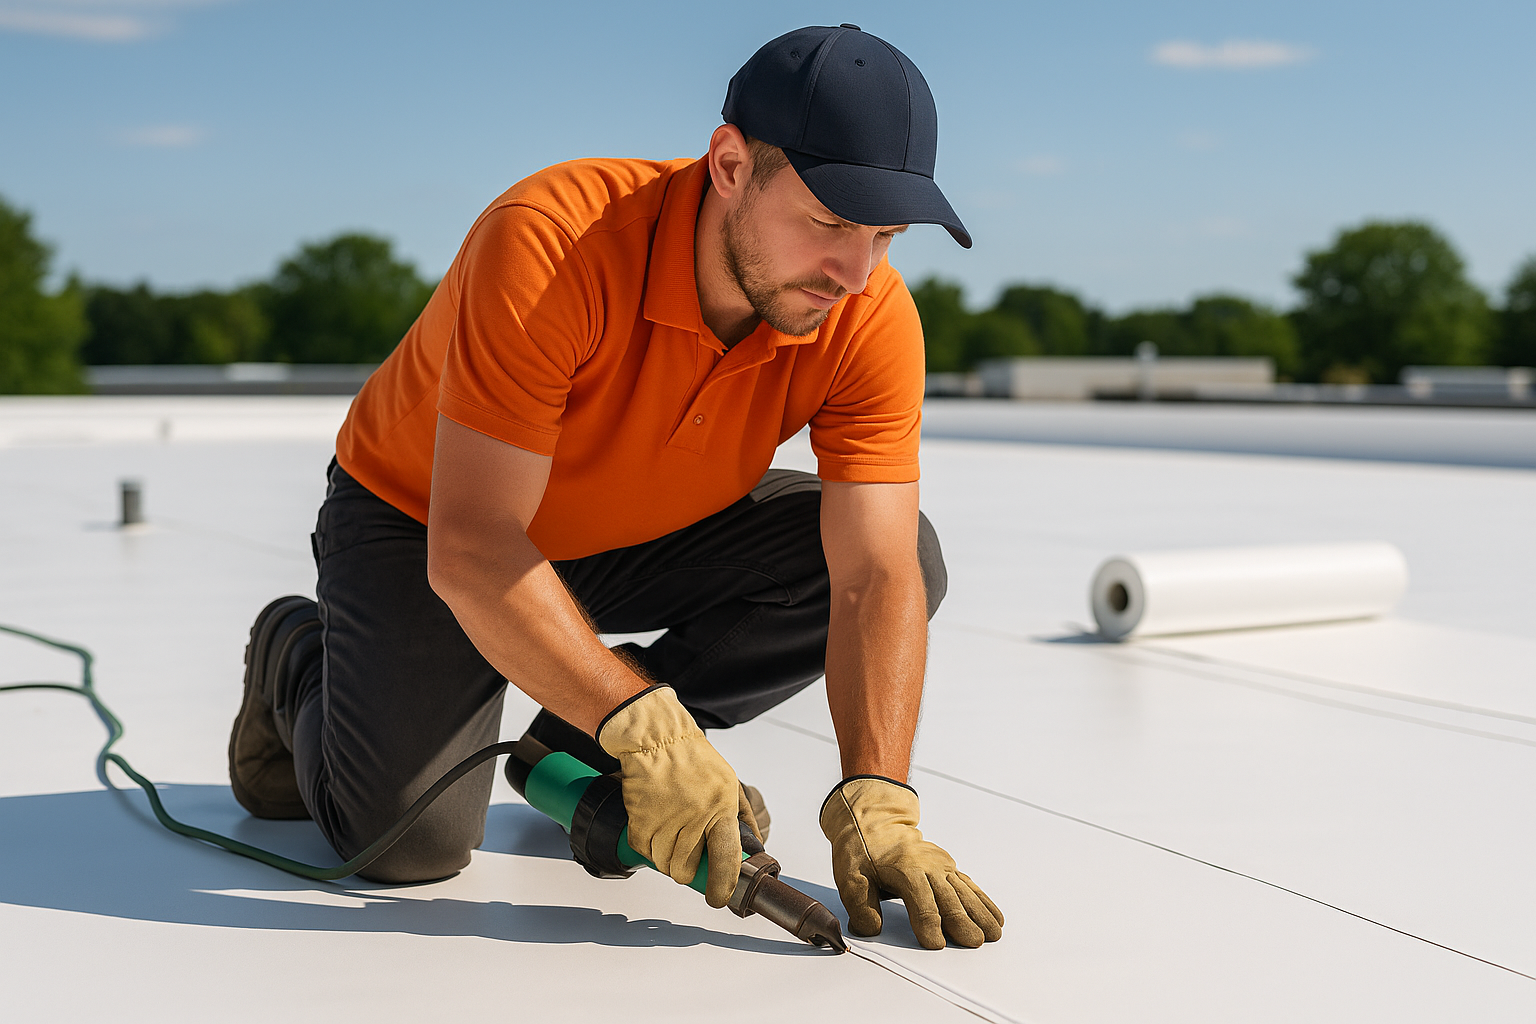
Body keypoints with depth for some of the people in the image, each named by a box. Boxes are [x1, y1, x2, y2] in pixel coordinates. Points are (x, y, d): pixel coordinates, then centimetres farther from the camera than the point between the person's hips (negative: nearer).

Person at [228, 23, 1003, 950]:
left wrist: (876, 803, -39)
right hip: (420, 517, -4)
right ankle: (301, 659, 16)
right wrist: (646, 728, -44)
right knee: (410, 836, -19)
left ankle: (581, 748, 0)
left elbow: (876, 580, -26)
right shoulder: (548, 242, -36)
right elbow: (470, 551, -39)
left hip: (649, 536, 4)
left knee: (909, 555, -15)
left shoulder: (873, 321, -23)